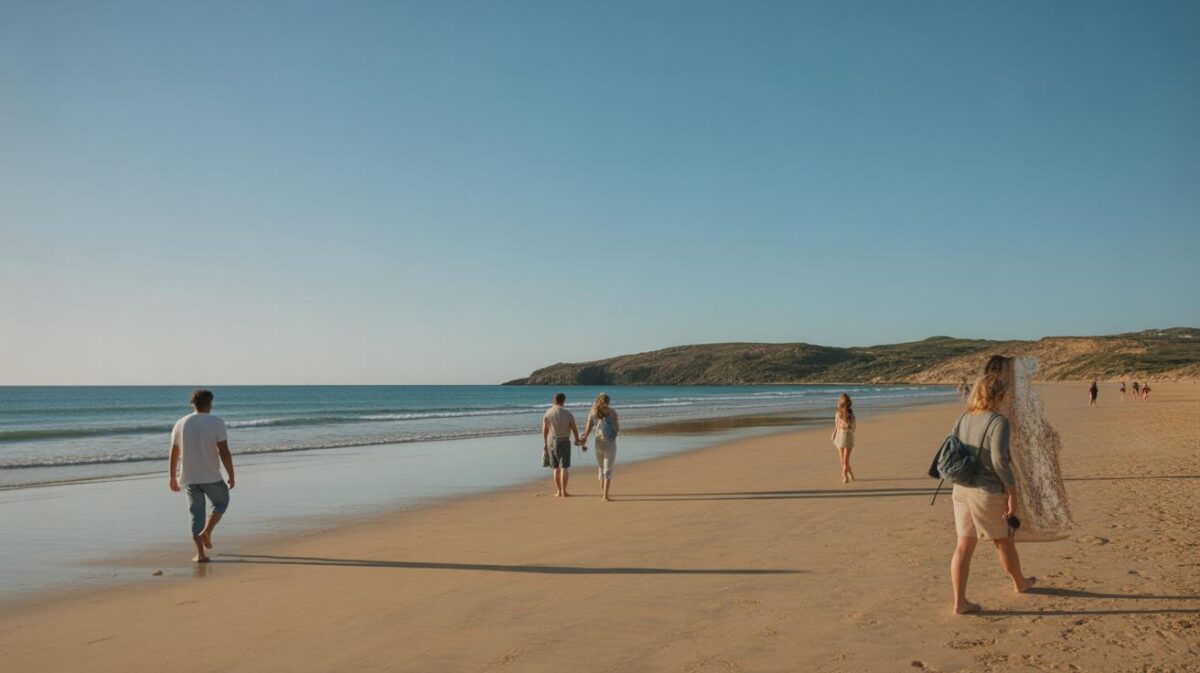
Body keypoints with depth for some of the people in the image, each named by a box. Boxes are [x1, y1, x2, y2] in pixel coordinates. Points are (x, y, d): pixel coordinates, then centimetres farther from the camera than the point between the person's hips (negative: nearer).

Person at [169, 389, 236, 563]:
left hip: (189, 477, 3)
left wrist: (173, 478, 16)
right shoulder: (217, 423, -8)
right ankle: (206, 532, 2)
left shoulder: (180, 424, 4)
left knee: (197, 514, 10)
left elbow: (174, 453, 7)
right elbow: (224, 452, -14)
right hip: (211, 477, -3)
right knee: (221, 502, 22)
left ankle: (200, 553, 5)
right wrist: (231, 476, -7)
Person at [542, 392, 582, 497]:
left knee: (556, 468, 13)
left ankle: (558, 491, 16)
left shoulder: (548, 413, -4)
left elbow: (544, 430, -2)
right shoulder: (567, 413, -8)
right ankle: (564, 492, -3)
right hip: (564, 441, -3)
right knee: (564, 467, 0)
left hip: (551, 441, 3)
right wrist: (577, 440, 15)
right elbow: (574, 428, -2)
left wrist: (545, 443, 10)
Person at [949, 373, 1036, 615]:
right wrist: (1012, 492, -15)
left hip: (962, 490, 6)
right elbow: (999, 459, -23)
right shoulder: (998, 422, -15)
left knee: (964, 546, 7)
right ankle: (1020, 582, 43)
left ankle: (959, 601, 5)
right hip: (989, 492, -5)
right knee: (1004, 542, 18)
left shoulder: (962, 419, 5)